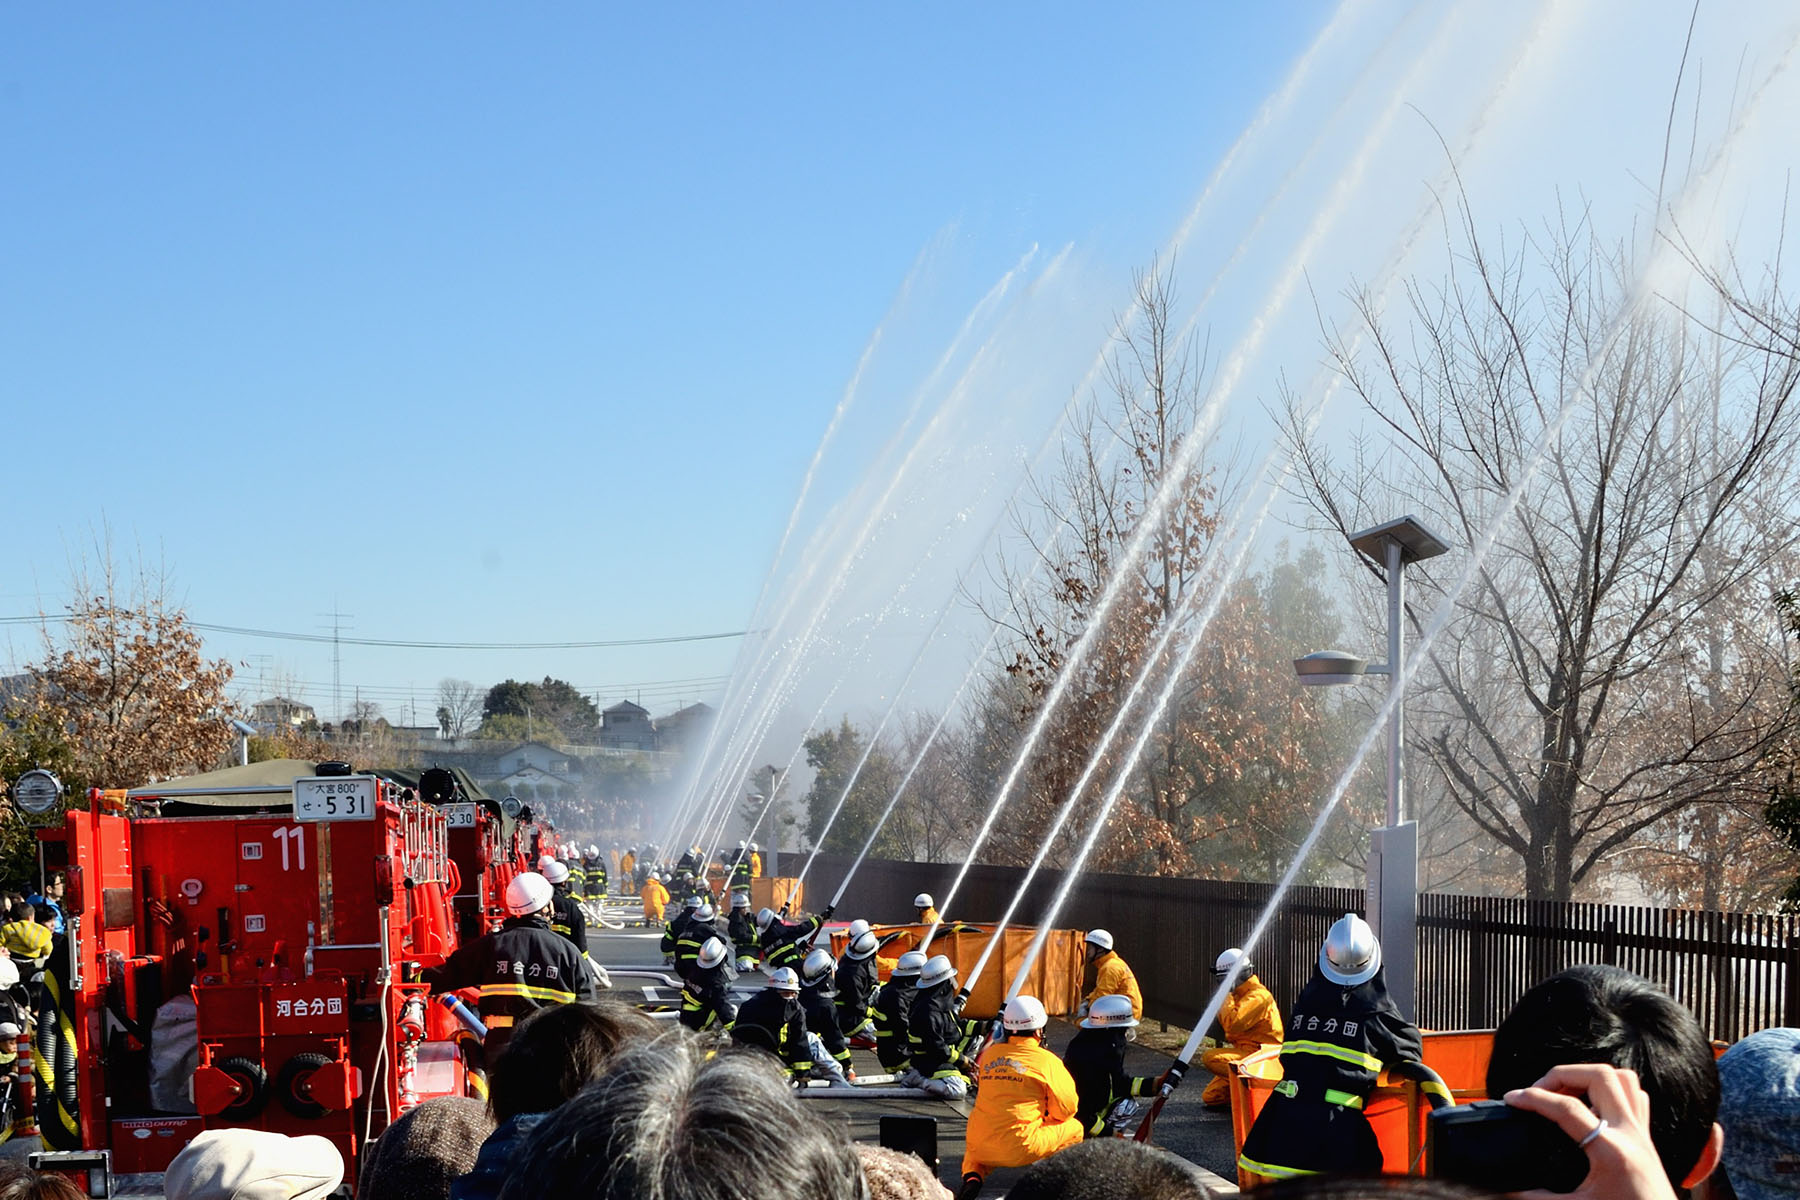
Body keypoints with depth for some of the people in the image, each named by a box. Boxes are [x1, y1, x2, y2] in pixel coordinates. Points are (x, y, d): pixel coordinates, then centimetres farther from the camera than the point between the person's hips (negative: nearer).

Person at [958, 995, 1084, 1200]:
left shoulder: (988, 1054, 7)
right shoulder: (1047, 1060, -5)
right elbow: (1066, 1108, 0)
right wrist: (1045, 1118, 22)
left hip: (980, 1147, 3)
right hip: (1020, 1148, -3)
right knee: (1075, 1129, 17)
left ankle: (971, 1177, 9)